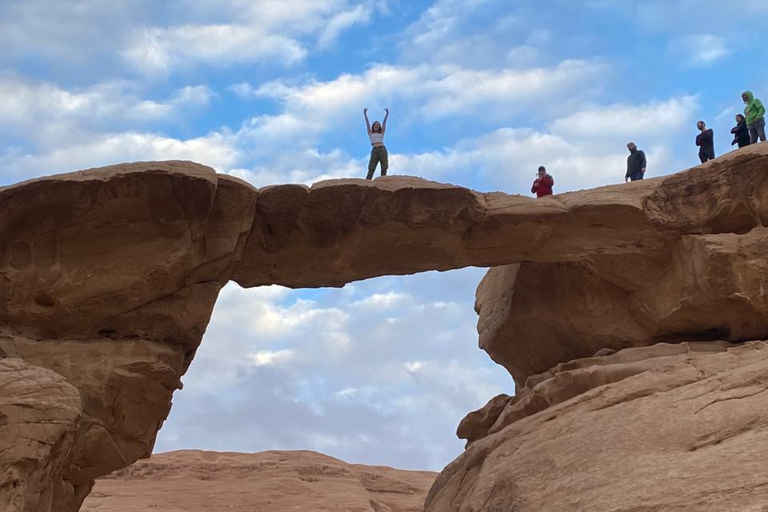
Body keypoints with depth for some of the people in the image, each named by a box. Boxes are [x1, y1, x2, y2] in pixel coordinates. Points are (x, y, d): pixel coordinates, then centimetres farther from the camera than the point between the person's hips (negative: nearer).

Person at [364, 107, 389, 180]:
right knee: (371, 169, -9)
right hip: (374, 150, -1)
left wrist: (387, 113, 7)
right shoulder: (370, 133, 19)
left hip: (382, 149, 1)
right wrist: (365, 113, 6)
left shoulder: (381, 133, 20)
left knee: (384, 168, -7)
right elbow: (367, 123, 13)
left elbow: (384, 122, 14)